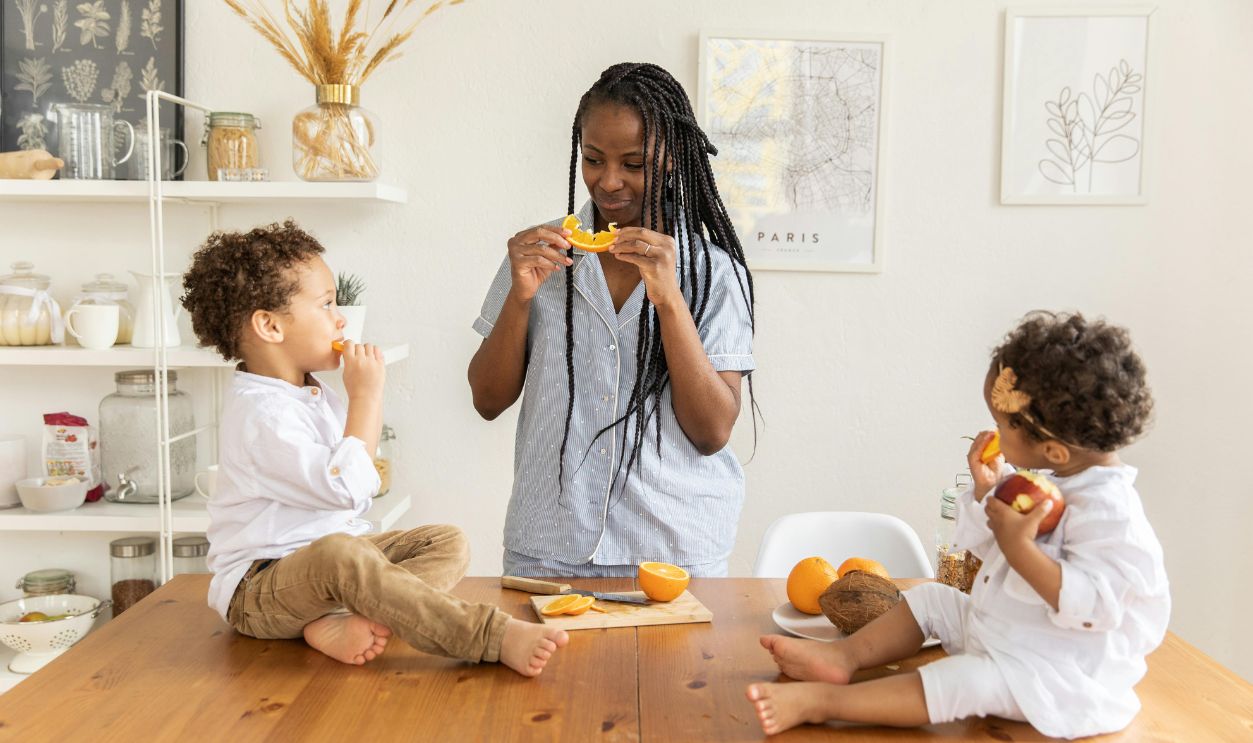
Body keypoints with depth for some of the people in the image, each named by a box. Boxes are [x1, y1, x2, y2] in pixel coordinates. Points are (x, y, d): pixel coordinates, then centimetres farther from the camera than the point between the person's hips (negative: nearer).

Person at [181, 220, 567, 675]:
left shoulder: (315, 393, 13)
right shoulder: (260, 412, -20)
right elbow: (345, 489, -28)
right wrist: (366, 395, -21)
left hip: (333, 551, 10)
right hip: (260, 584, -10)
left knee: (448, 543, -6)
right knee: (341, 553, -41)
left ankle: (339, 621, -31)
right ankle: (495, 638, -45)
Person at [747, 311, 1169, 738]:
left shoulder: (1108, 509, -27)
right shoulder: (1048, 480, 2)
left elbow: (1091, 606, -34)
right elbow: (981, 546, 12)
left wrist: (1019, 548, -38)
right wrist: (985, 489, -6)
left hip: (1057, 672, -10)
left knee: (965, 683, -28)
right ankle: (845, 656, 3)